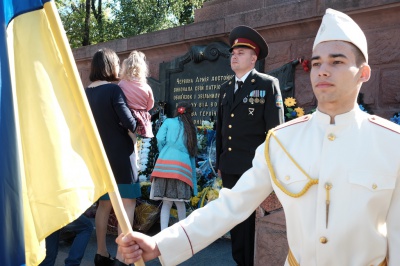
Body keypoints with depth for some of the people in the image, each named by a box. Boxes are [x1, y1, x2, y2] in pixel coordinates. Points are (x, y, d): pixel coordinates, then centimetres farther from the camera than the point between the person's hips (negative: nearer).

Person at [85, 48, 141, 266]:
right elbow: (129, 123, -17)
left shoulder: (86, 92, 5)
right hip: (118, 155, -7)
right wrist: (138, 126, 2)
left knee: (104, 203, 16)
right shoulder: (113, 89, -15)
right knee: (128, 203, -1)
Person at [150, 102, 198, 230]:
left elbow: (160, 139, -3)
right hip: (182, 165, 1)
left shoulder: (169, 121, 12)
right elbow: (193, 152, 14)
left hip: (165, 162, -1)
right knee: (179, 202, 12)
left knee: (166, 202, 1)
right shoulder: (192, 128, 18)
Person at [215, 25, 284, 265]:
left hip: (254, 167, -5)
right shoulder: (226, 88, 14)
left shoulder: (268, 84, -3)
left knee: (253, 222, 4)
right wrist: (220, 163, 15)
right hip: (230, 168, 6)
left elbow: (275, 129, -7)